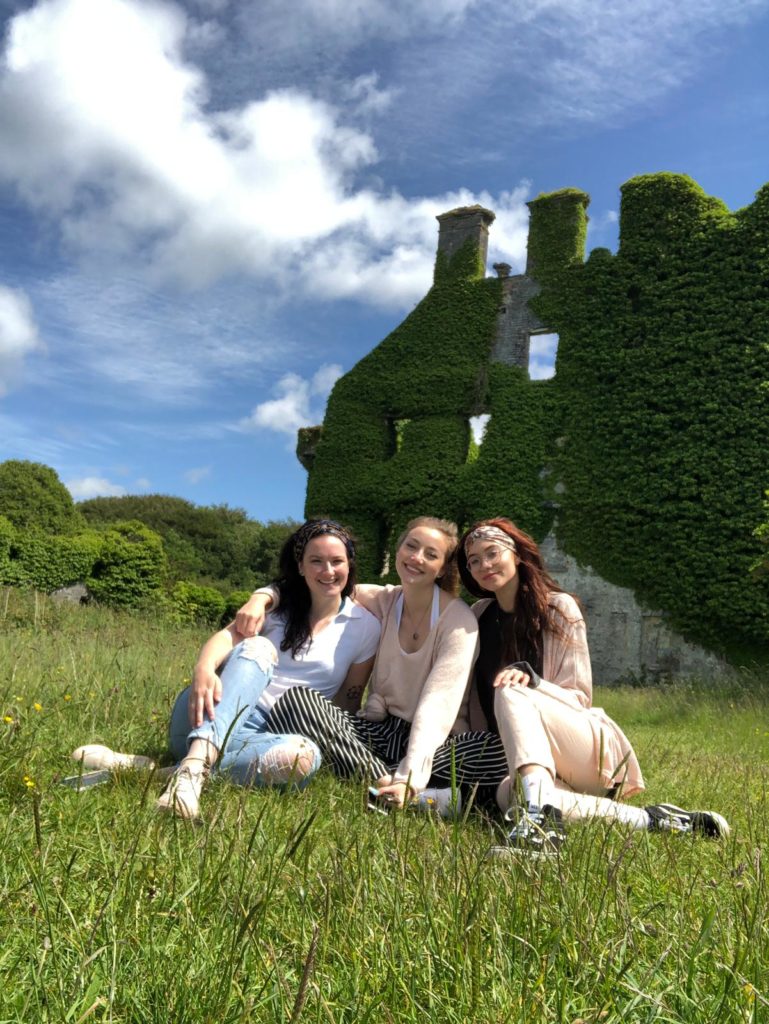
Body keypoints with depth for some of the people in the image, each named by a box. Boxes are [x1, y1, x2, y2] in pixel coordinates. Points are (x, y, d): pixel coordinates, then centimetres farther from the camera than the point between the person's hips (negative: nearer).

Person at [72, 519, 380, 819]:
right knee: (257, 647, -29)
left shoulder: (364, 626, 7)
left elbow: (349, 701, 11)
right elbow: (230, 634, -11)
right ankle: (197, 758, -51)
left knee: (305, 756, -37)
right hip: (208, 719, 0)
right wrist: (203, 668, -32)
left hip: (266, 736, 0)